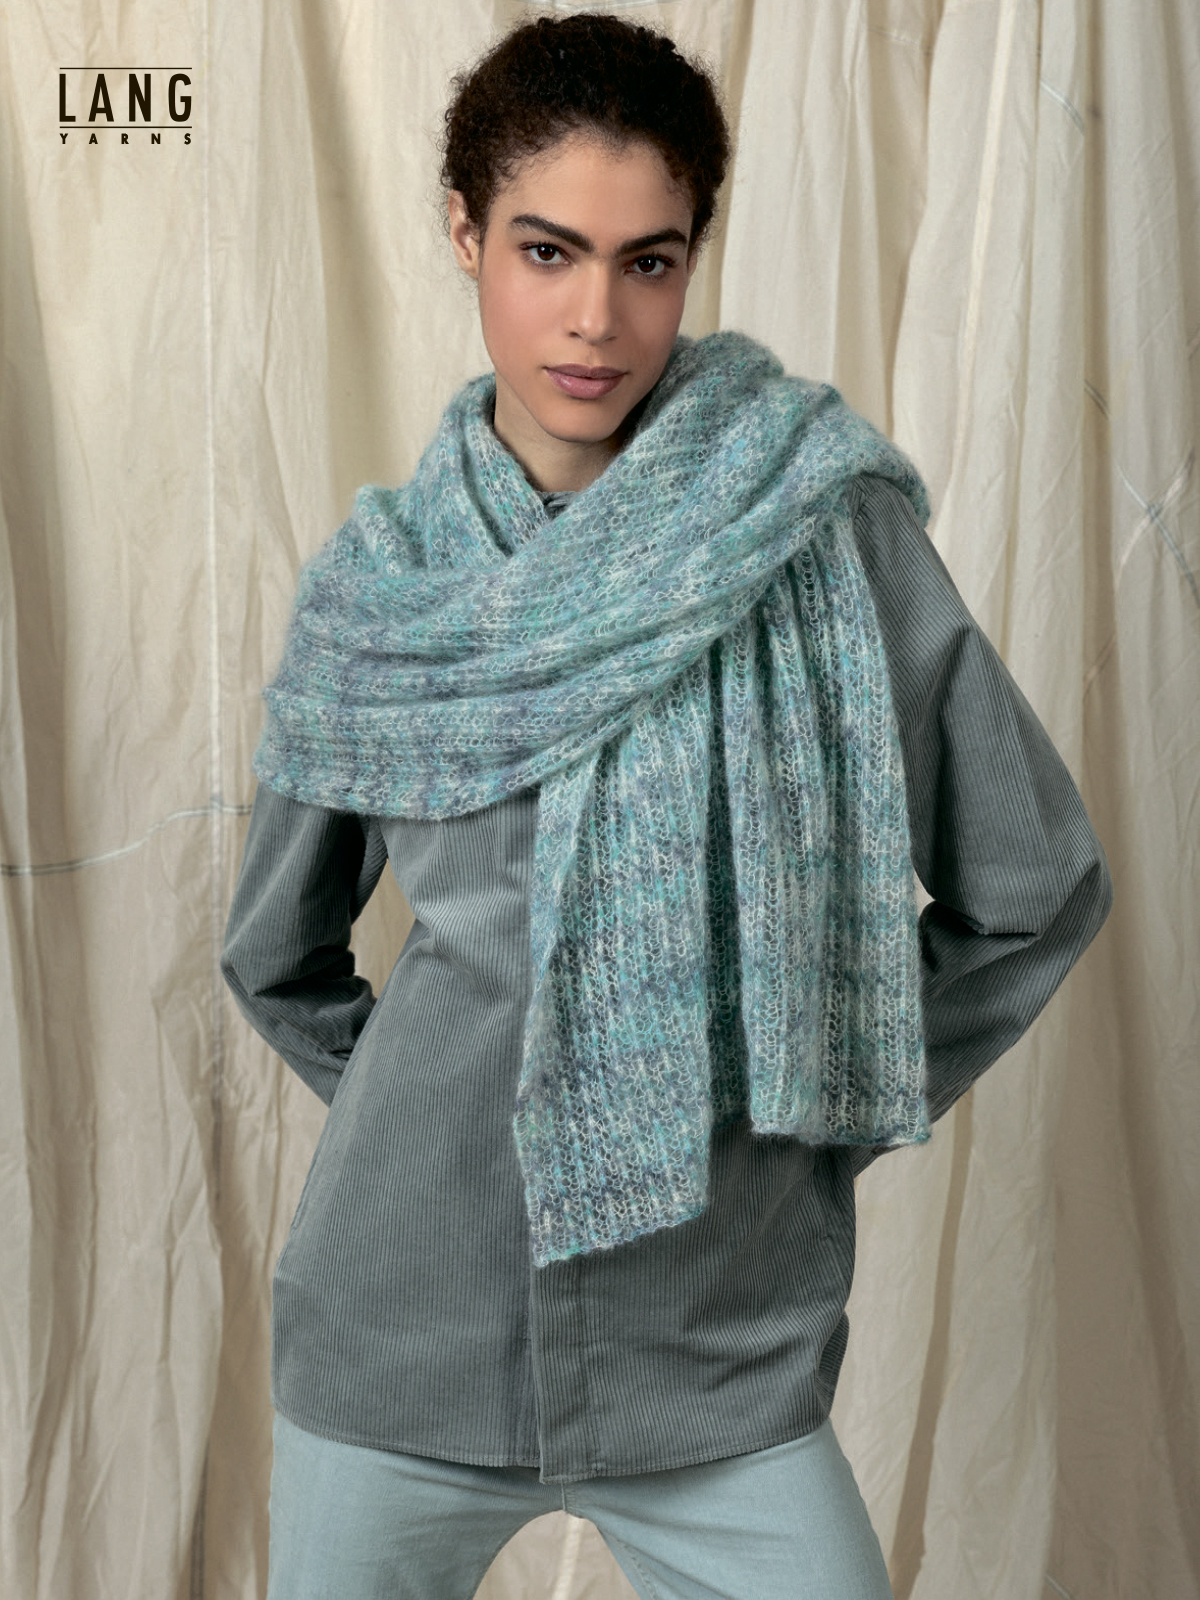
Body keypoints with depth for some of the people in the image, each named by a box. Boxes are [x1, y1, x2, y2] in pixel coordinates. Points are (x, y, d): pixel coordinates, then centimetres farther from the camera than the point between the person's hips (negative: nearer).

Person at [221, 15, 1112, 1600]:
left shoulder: (825, 532, -8)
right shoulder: (377, 586, -1)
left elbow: (1033, 892, 0)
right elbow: (280, 955, 13)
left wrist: (834, 1100, 1)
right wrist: (426, 1106, 5)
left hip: (723, 1353, -1)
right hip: (402, 1335, 2)